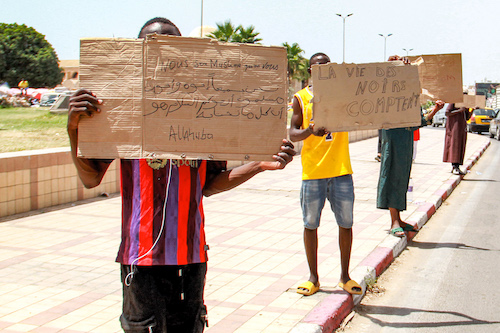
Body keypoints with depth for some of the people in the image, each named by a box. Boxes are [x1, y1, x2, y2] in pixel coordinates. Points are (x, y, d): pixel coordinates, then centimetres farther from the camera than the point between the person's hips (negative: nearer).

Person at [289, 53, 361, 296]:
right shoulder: (301, 97, 4)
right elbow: (292, 134, -2)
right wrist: (310, 130, -24)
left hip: (341, 170, 1)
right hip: (312, 171, -1)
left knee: (346, 224, 6)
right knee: (310, 224, 6)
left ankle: (345, 276, 22)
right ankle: (313, 277, 20)